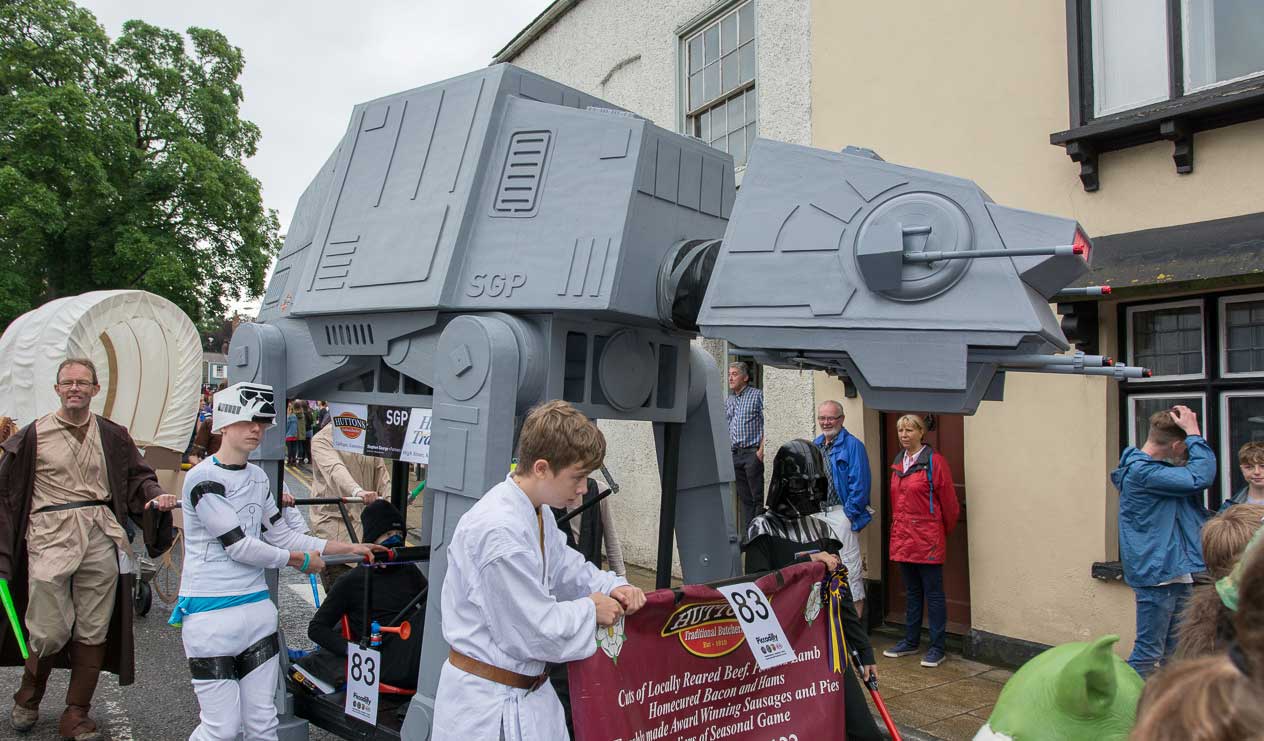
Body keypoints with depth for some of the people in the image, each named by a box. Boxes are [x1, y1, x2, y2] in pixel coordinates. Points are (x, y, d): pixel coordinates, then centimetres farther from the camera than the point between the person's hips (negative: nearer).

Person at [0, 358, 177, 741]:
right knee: (49, 632, -1)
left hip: (101, 538, 2)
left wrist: (154, 495, -7)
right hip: (51, 537, -2)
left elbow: (138, 475, 16)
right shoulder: (32, 436, 3)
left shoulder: (113, 435, 9)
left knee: (93, 631, 6)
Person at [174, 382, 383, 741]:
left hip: (257, 608, 7)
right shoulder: (203, 478, -13)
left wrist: (349, 548, 5)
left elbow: (282, 535, 11)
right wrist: (300, 560, -5)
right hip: (212, 614, -7)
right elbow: (239, 546, -15)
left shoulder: (258, 477, 10)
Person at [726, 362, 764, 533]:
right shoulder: (728, 400, 18)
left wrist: (761, 449, -14)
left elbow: (765, 423, -6)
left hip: (752, 452, -6)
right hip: (734, 454, 6)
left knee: (757, 496, -5)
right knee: (744, 497, 9)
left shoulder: (757, 395, 0)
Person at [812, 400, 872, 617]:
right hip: (817, 514, 7)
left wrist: (849, 512, -15)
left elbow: (859, 483, -12)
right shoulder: (814, 445, 14)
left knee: (849, 565, -4)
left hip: (841, 513, -7)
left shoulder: (853, 445, -7)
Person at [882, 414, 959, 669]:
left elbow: (949, 501, -7)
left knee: (933, 594, 2)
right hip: (903, 537, 7)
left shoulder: (934, 461, -11)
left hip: (927, 539, -7)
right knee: (911, 592, 16)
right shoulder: (898, 462, 11)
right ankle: (910, 641, 26)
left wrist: (945, 530, 4)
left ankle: (937, 648, 9)